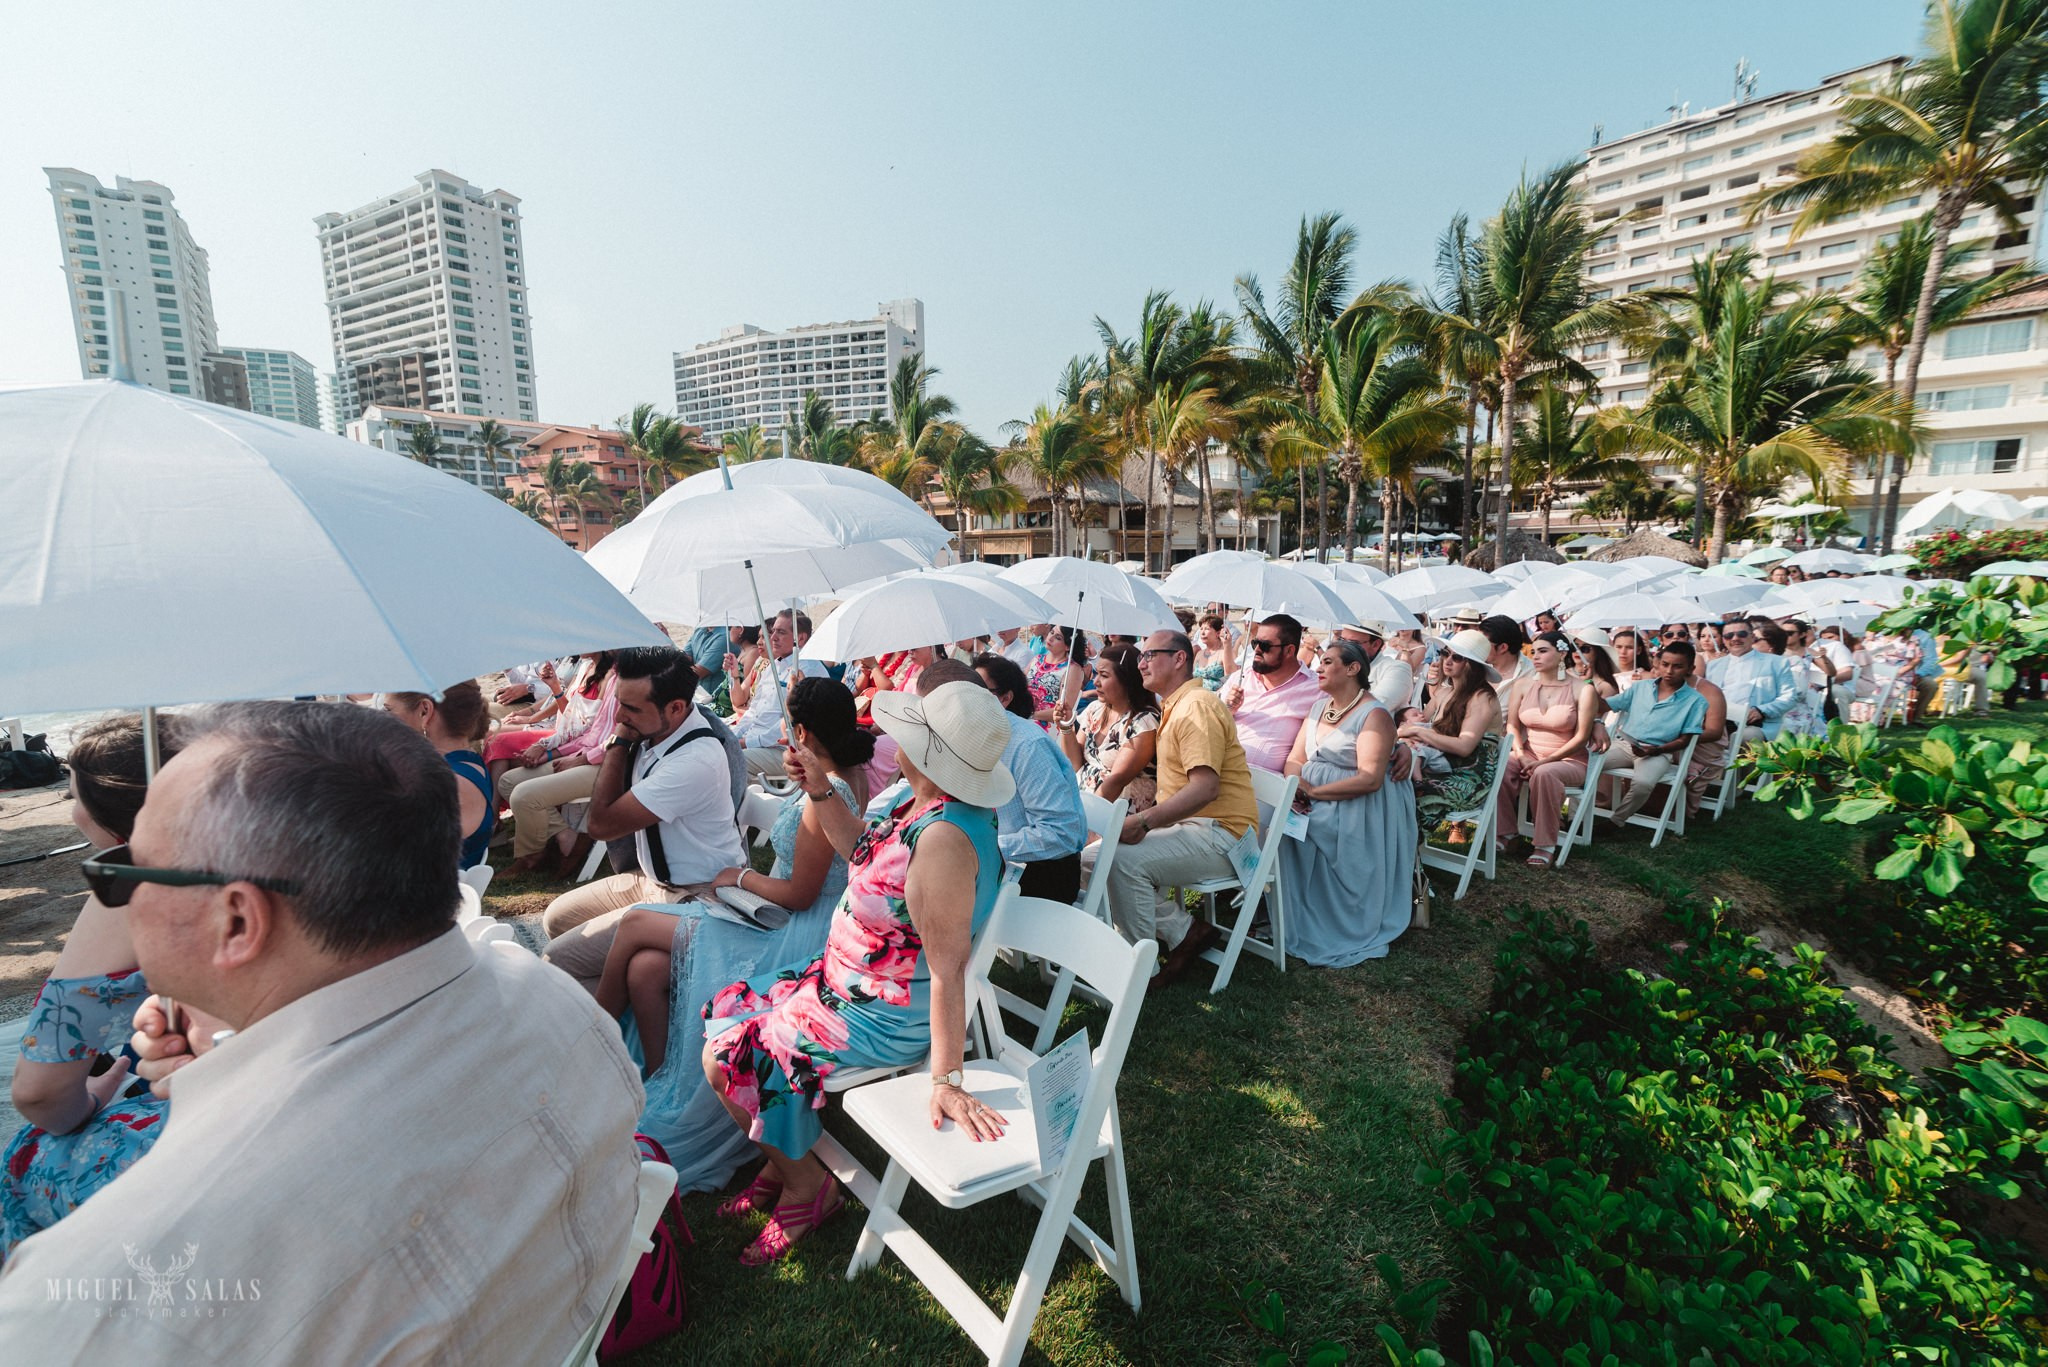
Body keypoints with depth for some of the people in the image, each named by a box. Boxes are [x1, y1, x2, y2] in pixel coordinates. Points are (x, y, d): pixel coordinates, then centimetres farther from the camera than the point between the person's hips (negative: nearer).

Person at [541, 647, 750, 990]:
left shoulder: (695, 761, -32)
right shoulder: (654, 729, -4)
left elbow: (601, 823, -21)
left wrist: (620, 742, -16)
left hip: (692, 898, -9)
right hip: (651, 878, 9)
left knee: (556, 963, -9)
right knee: (556, 918, 20)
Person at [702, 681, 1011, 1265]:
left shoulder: (945, 839, -36)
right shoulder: (923, 802, -6)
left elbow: (948, 969, -33)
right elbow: (863, 852, 12)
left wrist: (945, 1079, -26)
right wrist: (820, 791, 0)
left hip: (883, 1018, -9)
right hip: (847, 977, 10)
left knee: (730, 1055, -4)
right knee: (725, 1013, 16)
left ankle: (806, 1185, 21)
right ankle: (781, 1163, 33)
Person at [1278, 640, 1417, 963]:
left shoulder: (1374, 714, -8)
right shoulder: (1319, 709, 16)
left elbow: (1369, 779, -19)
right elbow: (1295, 760, 11)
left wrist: (1314, 792, -20)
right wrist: (1294, 787, -12)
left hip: (1356, 811, -7)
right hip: (1310, 801, 7)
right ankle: (1288, 923, -7)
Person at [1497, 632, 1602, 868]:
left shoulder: (1583, 689, -5)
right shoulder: (1522, 685, 6)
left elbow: (1581, 737, -10)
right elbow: (1512, 726, 4)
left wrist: (1545, 761, -19)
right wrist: (1521, 755, -14)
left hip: (1569, 760, -3)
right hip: (1528, 756, 3)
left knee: (1544, 774, -37)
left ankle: (1546, 845, -24)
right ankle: (1501, 832, -17)